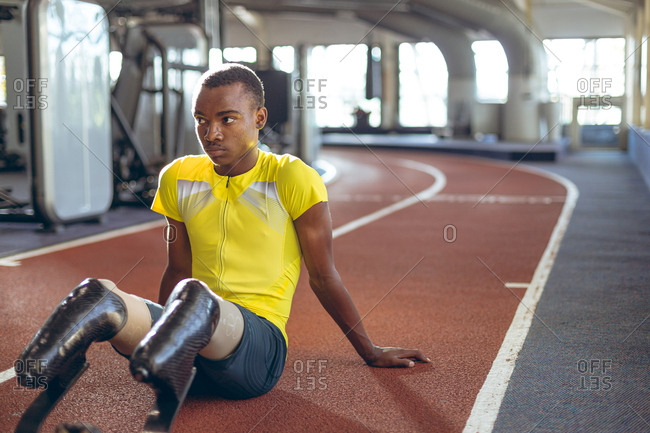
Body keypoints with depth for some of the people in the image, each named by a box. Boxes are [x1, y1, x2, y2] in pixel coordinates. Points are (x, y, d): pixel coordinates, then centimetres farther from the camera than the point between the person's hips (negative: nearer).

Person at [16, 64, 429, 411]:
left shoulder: (293, 180, -1)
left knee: (194, 297, -42)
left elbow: (324, 278, 7)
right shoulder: (178, 178, 14)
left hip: (258, 342, -4)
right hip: (192, 341, 5)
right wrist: (155, 327, 36)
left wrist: (370, 352, 14)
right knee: (97, 295, -28)